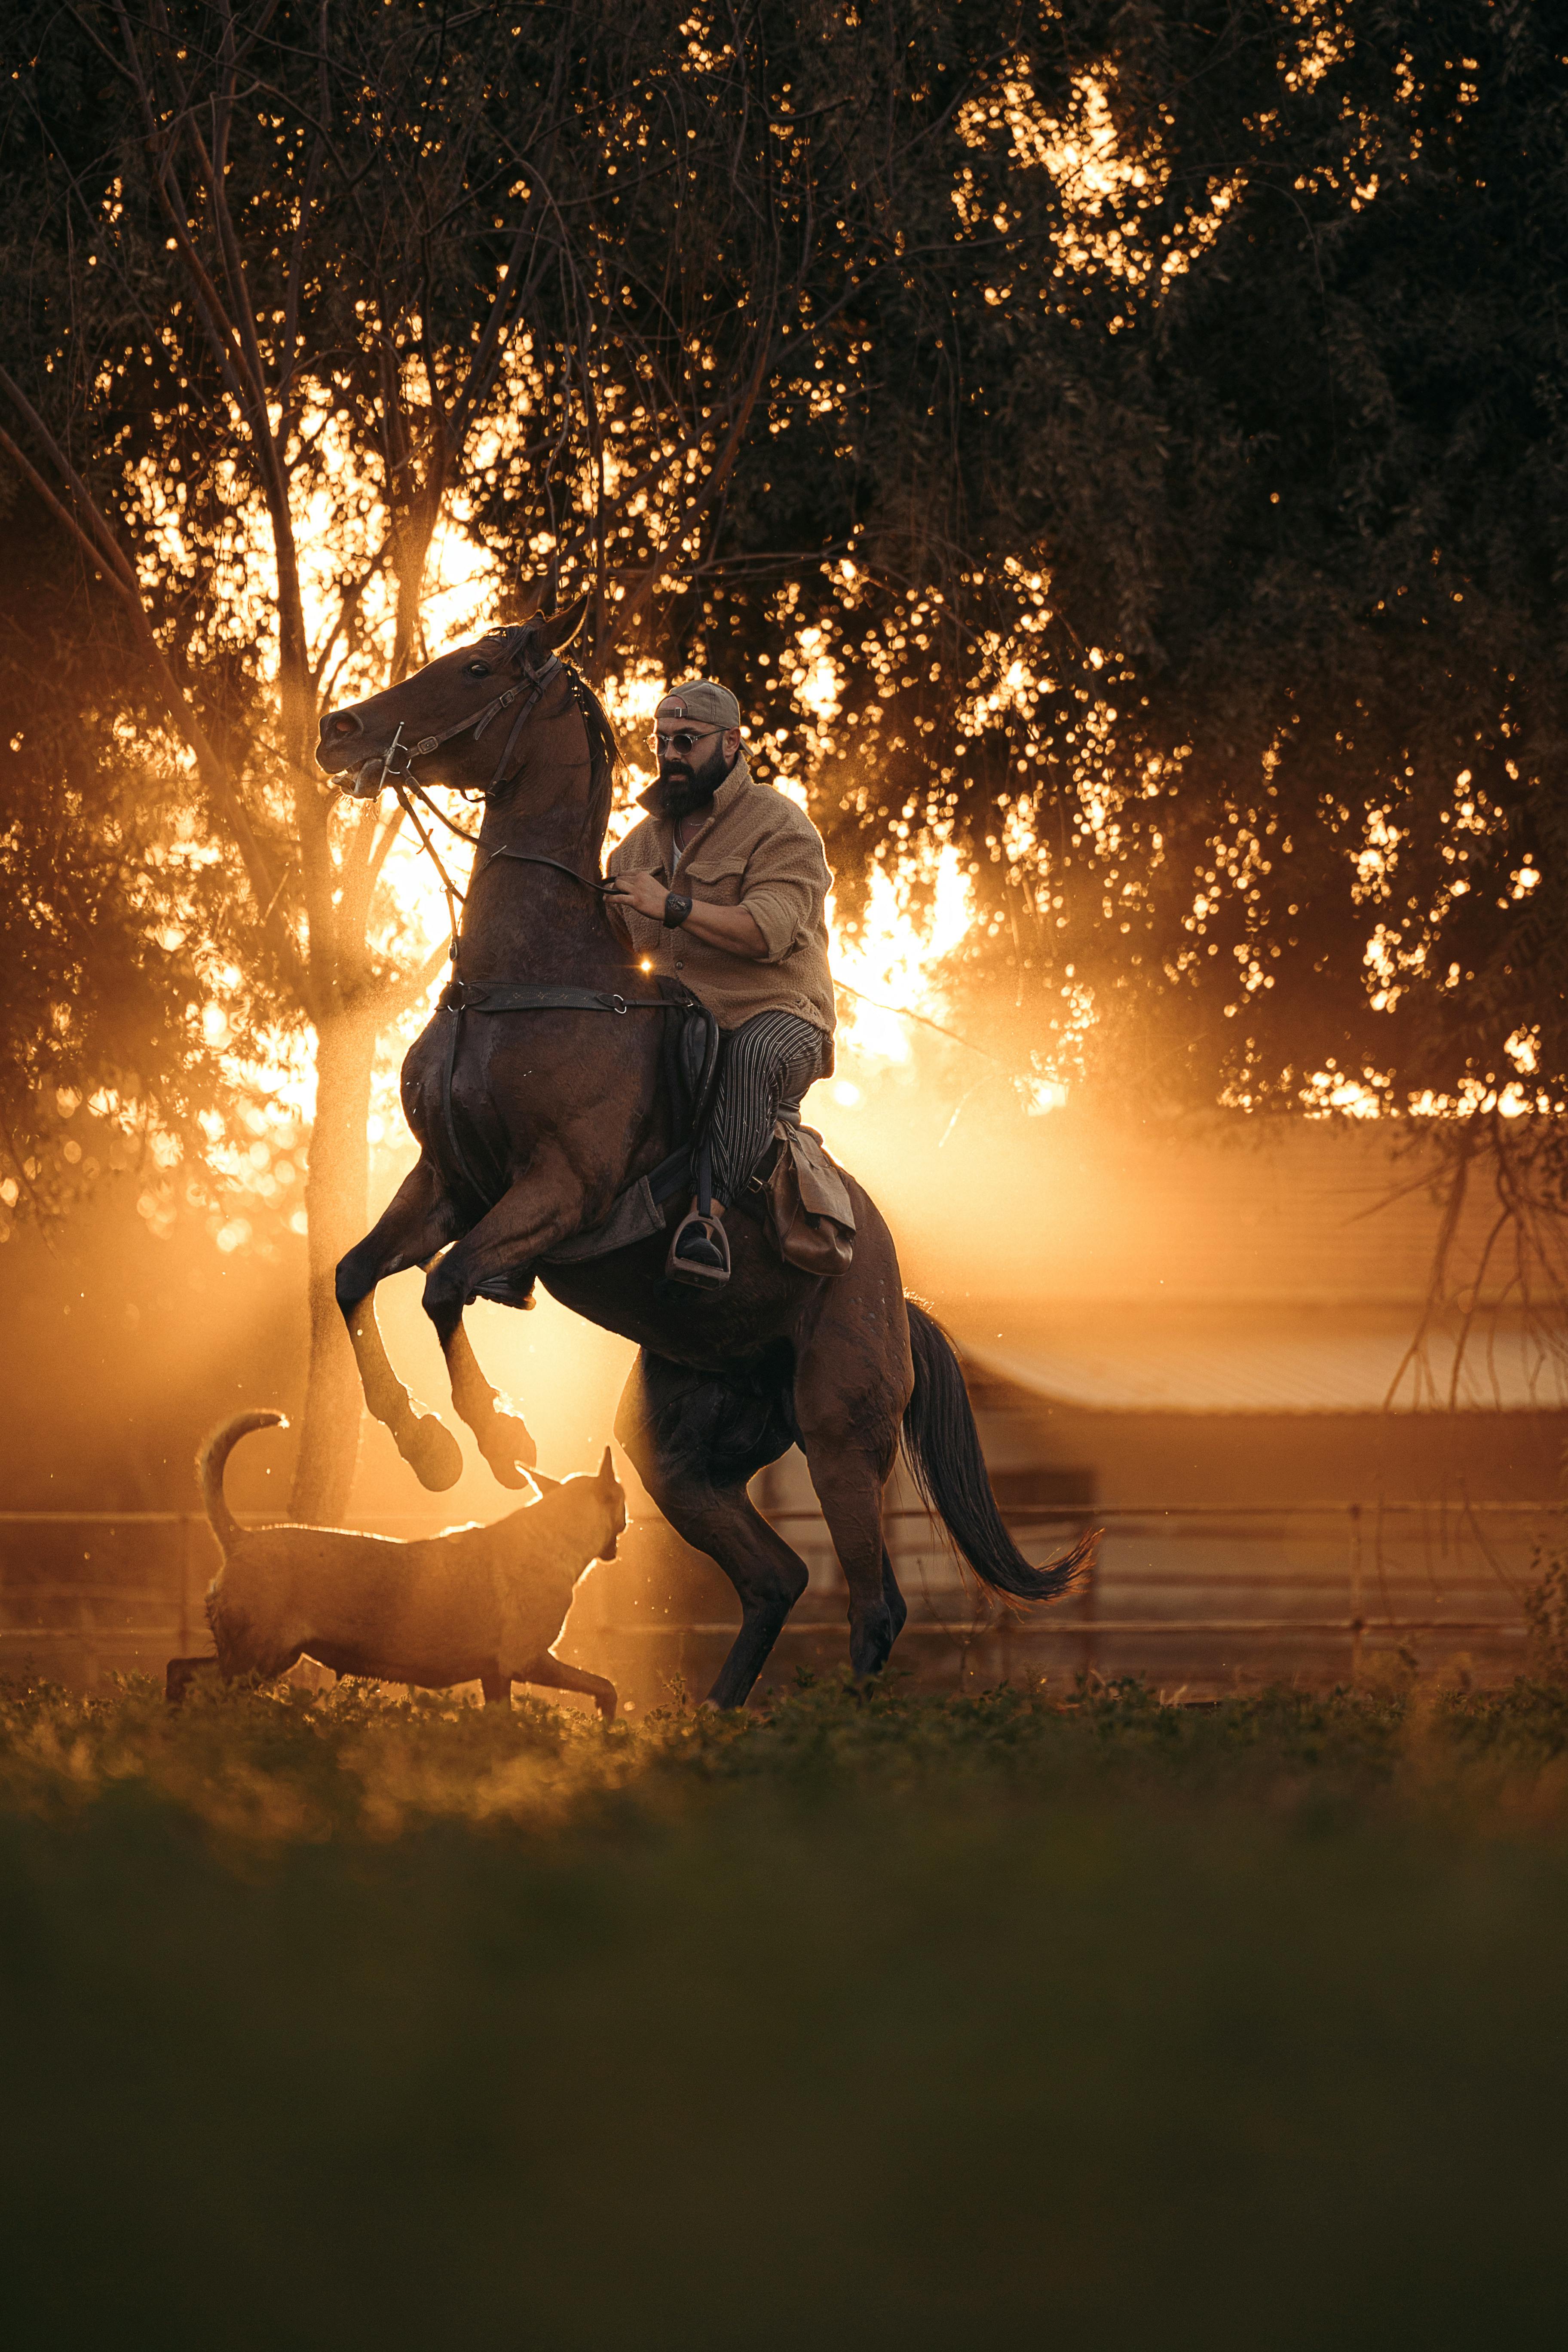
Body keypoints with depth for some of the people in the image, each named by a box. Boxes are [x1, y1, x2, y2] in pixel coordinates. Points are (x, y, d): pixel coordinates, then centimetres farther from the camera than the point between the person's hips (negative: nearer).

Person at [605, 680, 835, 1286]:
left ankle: (709, 1208, -45)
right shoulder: (643, 841, 18)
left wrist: (672, 907, -28)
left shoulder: (780, 827, -3)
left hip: (774, 1014, -6)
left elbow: (768, 930, -19)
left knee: (755, 1052, -40)